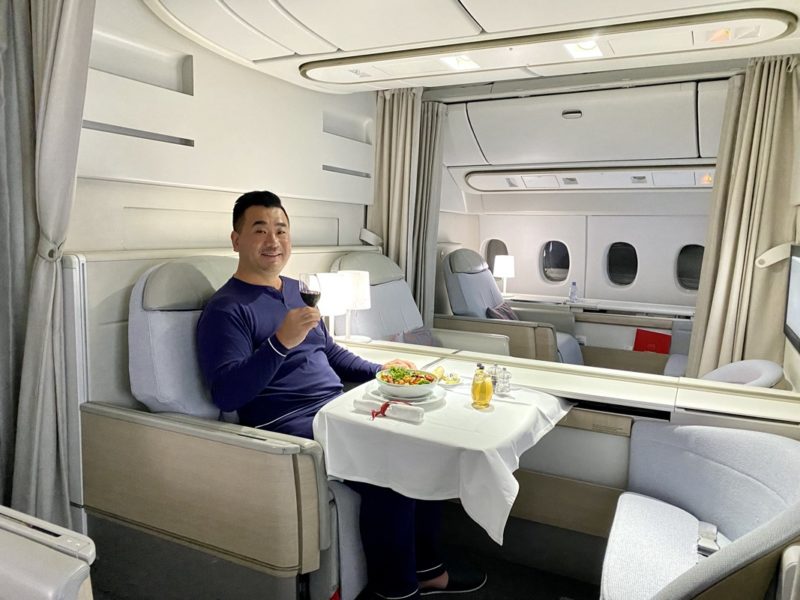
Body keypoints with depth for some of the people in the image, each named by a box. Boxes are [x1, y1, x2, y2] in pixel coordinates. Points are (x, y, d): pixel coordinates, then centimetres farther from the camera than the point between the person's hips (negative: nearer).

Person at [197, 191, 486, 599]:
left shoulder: (297, 290, 17)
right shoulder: (226, 310, -8)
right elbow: (226, 395, -19)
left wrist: (379, 371, 12)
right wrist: (280, 342, -31)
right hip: (289, 424, -8)